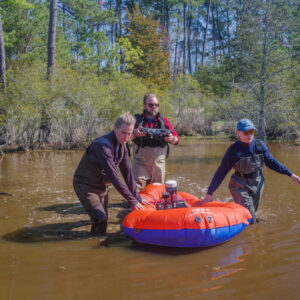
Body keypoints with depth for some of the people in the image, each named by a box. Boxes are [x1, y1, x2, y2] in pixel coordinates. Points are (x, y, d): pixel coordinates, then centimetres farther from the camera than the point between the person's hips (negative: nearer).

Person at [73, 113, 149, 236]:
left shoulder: (122, 145, -2)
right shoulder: (103, 145, -29)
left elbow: (127, 172, 3)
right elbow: (113, 176, -32)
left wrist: (137, 197, 0)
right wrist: (132, 200, -29)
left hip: (101, 186, 8)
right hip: (86, 185, -8)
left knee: (103, 220, 14)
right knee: (100, 221, -17)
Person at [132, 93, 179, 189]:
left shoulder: (163, 120, 11)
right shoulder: (137, 119, 5)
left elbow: (177, 139, 8)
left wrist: (172, 139, -16)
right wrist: (134, 133, -29)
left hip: (158, 163, 3)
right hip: (140, 163, -2)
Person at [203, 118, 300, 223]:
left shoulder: (260, 145, -7)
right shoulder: (233, 151, -19)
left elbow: (271, 162, 6)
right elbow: (221, 173, -14)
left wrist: (291, 174, 6)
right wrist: (209, 193, -14)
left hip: (257, 185, 5)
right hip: (240, 187, -5)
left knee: (252, 212, 22)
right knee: (250, 222, -5)